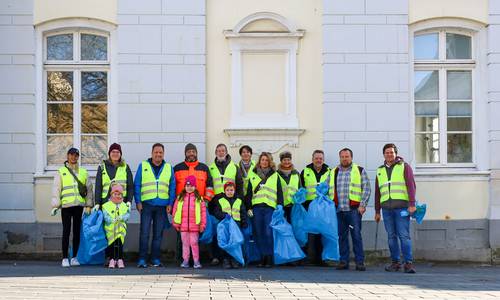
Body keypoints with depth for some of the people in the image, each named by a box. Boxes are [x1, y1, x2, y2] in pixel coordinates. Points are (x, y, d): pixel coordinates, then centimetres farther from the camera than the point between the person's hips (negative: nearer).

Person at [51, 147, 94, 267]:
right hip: (66, 205, -2)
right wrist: (55, 205, -6)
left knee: (77, 232, 6)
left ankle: (75, 257, 14)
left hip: (79, 205, 2)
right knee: (66, 231, -2)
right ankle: (65, 258, 3)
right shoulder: (61, 172, 7)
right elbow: (56, 189, 3)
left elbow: (89, 189, 11)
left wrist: (89, 205, 4)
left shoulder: (83, 172, 13)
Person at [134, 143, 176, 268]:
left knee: (158, 234, 5)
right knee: (144, 233, -6)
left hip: (162, 206, 2)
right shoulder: (143, 166, 6)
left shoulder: (169, 168, 12)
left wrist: (170, 203, 1)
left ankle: (155, 259, 11)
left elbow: (172, 187, 10)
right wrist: (138, 201, -5)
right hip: (146, 205, -2)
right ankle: (142, 259, -2)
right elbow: (137, 185, 4)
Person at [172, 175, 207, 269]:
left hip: (194, 226, -2)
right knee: (185, 243, 8)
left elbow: (203, 212, 1)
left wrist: (203, 224, -2)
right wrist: (176, 223, 5)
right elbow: (175, 210, 7)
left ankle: (196, 261, 6)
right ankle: (185, 260, 14)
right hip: (183, 226, 2)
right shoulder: (180, 198, 6)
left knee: (194, 243, 1)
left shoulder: (199, 198, 2)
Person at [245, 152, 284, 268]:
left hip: (270, 207, -2)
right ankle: (263, 257, 8)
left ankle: (269, 258, -6)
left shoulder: (275, 176, 11)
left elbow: (279, 193, 9)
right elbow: (249, 193, 14)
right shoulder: (253, 175, 15)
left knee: (269, 232, -11)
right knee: (259, 233, 1)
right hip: (257, 207, 2)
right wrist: (248, 207, 5)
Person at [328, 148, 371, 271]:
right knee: (342, 236, 6)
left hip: (353, 210, -3)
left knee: (356, 235, -6)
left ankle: (360, 262, -1)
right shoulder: (333, 172, 17)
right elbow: (329, 190, 18)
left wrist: (362, 205, -8)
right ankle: (343, 261, 12)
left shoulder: (360, 171, 6)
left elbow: (366, 189, 1)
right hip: (338, 210, 4)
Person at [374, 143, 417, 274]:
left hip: (401, 207, -4)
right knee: (391, 236, 5)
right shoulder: (380, 170, 19)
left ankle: (408, 263, -10)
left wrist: (412, 204, -13)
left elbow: (411, 185, -2)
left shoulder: (404, 166, 6)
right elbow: (377, 192, 23)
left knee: (404, 235, -9)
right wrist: (377, 211, 20)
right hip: (386, 208, 4)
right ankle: (395, 262, 10)